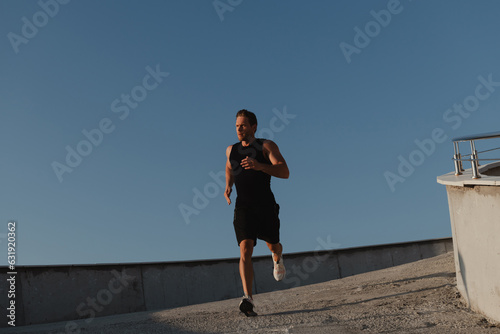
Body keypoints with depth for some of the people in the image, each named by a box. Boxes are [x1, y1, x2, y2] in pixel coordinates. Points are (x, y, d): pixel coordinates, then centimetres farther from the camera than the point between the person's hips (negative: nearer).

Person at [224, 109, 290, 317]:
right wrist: (228, 186, 13)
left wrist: (259, 166, -33)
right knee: (245, 250, -16)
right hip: (243, 208, 2)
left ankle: (277, 258, 52)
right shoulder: (231, 150, 11)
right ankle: (248, 299, -23)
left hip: (266, 206, -1)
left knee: (273, 246, 12)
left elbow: (285, 172, -16)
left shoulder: (267, 146, -3)